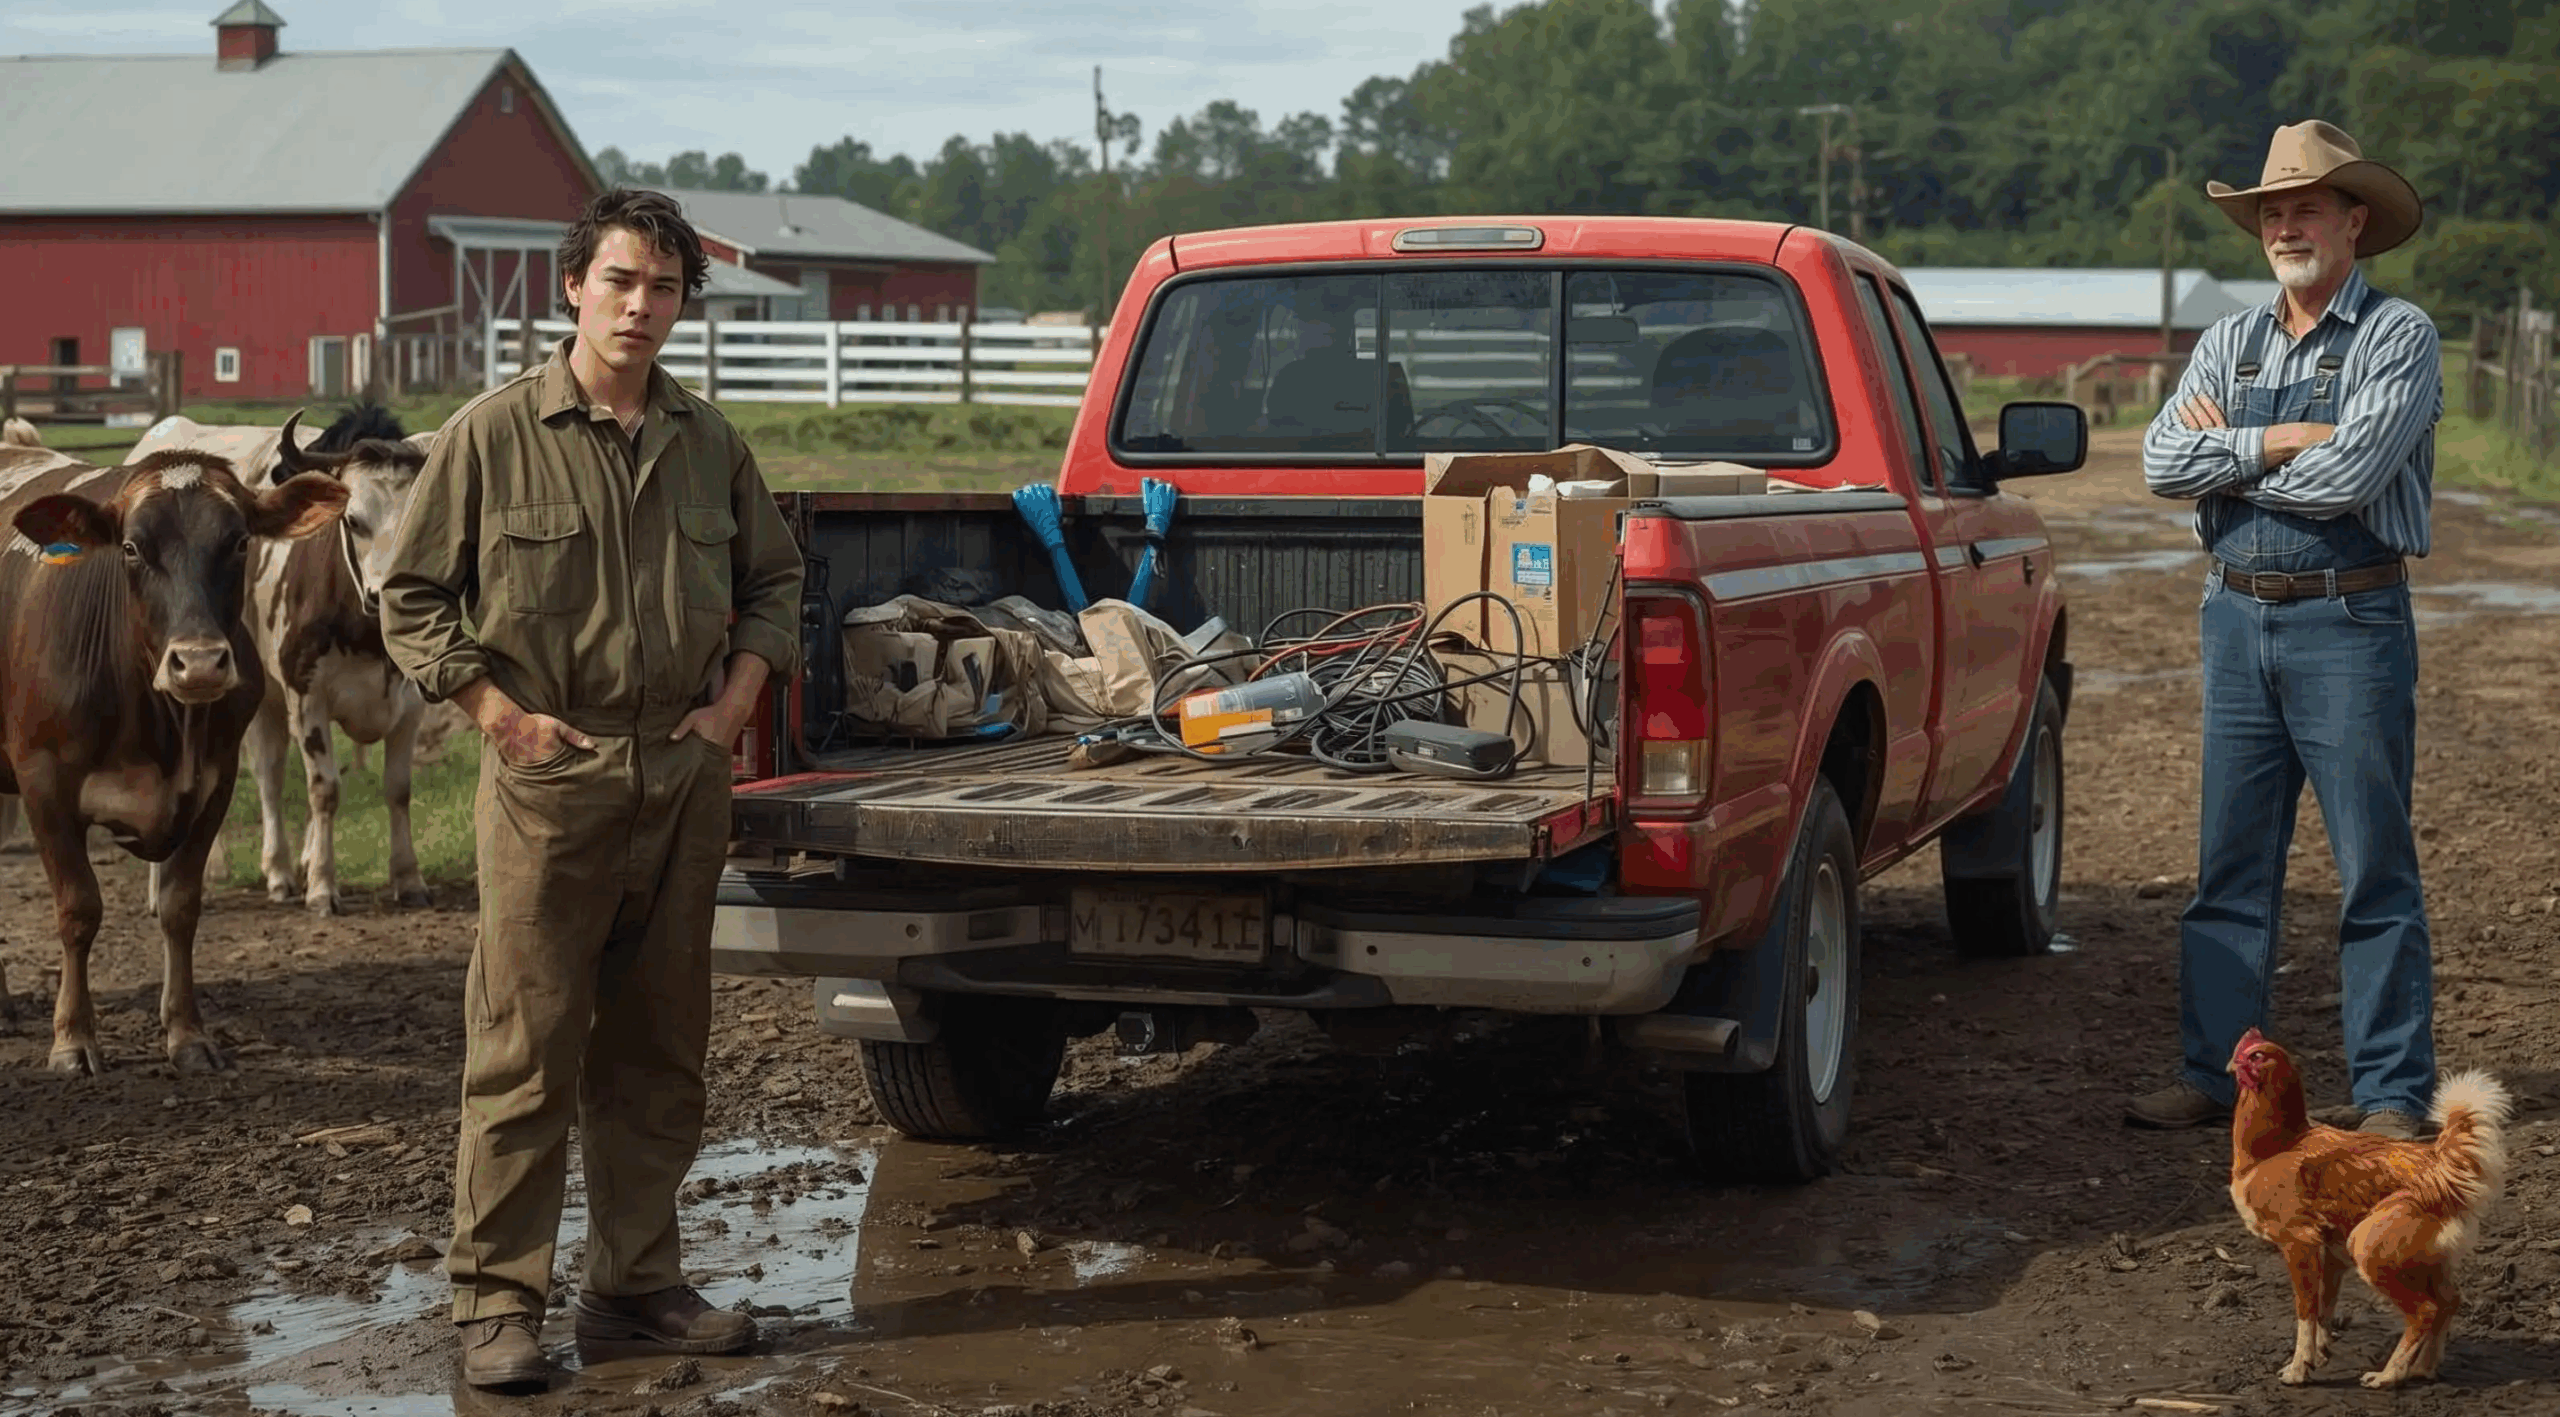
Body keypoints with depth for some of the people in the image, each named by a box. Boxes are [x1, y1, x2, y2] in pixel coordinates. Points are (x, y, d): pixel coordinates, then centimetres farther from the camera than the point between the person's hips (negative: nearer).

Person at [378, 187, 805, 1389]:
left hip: (686, 780, 5)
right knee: (526, 1052, -4)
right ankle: (497, 1302, 5)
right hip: (550, 782, -5)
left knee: (659, 1054, 11)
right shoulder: (492, 434, -3)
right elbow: (411, 595, 1)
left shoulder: (709, 443, 9)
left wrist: (737, 697, 7)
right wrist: (500, 713, -7)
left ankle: (635, 1285, 21)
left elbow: (771, 579, 21)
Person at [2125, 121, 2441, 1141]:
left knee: (2375, 869, -1)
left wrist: (2225, 456, -6)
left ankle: (2393, 1093, 5)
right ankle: (2214, 1076, 15)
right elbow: (2162, 462, -1)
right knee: (2230, 864, 8)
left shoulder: (2398, 336, -4)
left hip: (2347, 624, -5)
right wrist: (2277, 442, -12)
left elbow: (2350, 475, -18)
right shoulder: (2229, 343, 13)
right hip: (2238, 619, 5)